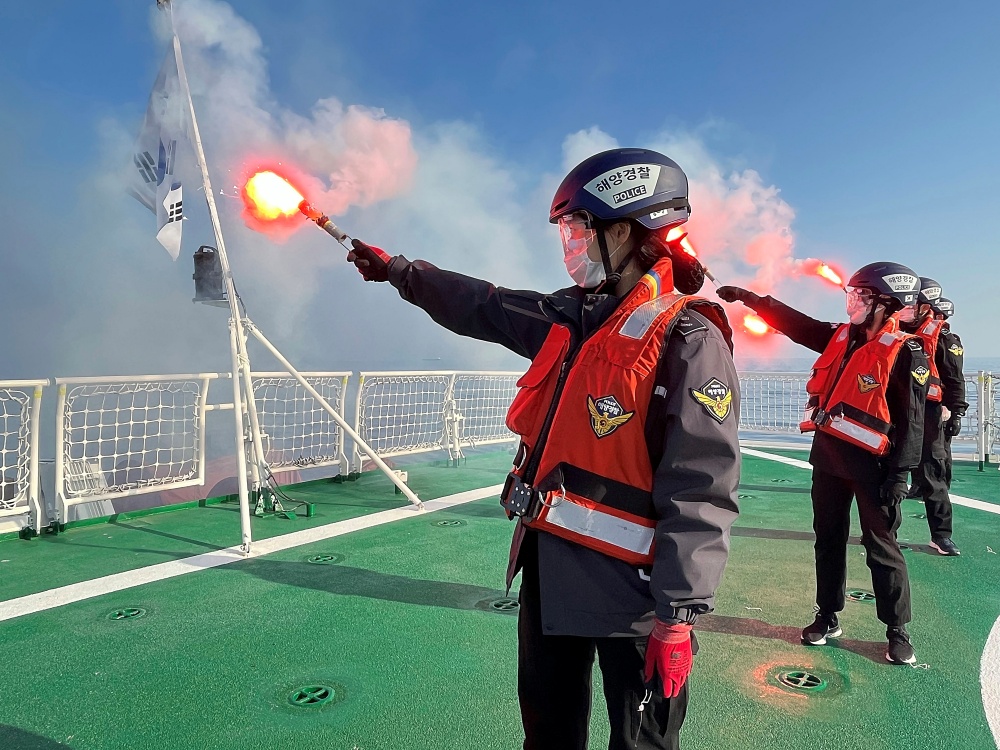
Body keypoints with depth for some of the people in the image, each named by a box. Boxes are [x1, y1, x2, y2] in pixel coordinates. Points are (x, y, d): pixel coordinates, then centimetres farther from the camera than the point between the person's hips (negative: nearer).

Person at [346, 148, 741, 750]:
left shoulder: (688, 340, -19)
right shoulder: (574, 318, 5)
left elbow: (700, 492, -23)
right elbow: (485, 307, 17)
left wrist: (679, 617, -23)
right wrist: (399, 271, 24)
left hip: (629, 589, -7)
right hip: (551, 572, 8)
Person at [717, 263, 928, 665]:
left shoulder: (905, 352, -13)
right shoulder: (841, 337, 6)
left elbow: (911, 419, -14)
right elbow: (795, 323, 15)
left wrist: (899, 474, -17)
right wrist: (750, 298, 12)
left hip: (870, 462, -7)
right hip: (827, 453, 7)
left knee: (882, 548, 4)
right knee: (829, 539, 15)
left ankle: (897, 631, 21)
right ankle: (828, 617, 28)